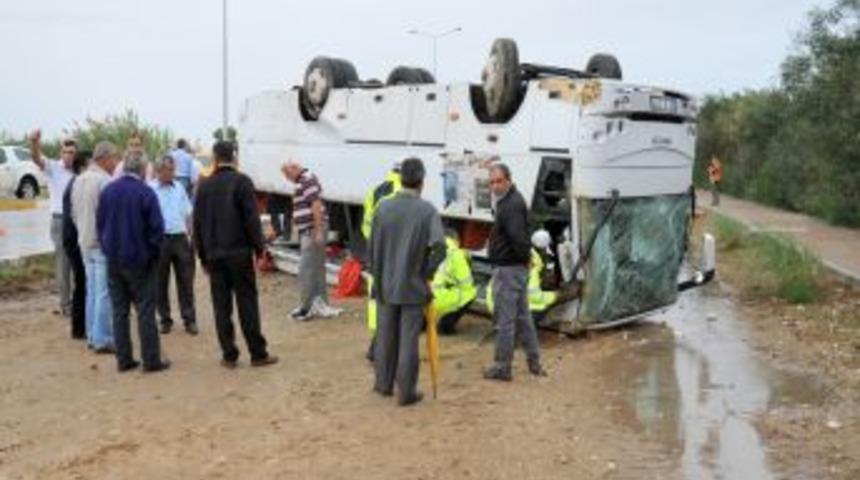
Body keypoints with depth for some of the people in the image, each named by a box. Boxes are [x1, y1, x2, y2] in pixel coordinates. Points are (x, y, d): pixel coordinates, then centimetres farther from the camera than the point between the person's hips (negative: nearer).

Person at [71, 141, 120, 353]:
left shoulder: (79, 180, 11)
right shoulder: (105, 181, -16)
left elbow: (74, 213, 16)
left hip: (85, 242, 9)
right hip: (103, 243, -9)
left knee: (92, 290, 14)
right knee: (104, 292, -4)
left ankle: (92, 336, 19)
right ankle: (102, 340, -1)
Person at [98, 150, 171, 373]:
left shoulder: (107, 191, 4)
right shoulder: (146, 193, -13)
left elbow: (99, 223, 9)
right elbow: (156, 229, -13)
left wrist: (108, 249, 16)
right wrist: (153, 254, 1)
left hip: (113, 260, 5)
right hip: (139, 261, -5)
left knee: (119, 311, 10)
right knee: (145, 311, 1)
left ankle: (124, 359, 14)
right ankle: (151, 360, 4)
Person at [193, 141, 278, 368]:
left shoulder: (205, 186, 9)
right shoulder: (241, 182, -5)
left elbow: (197, 224, 11)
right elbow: (252, 218, -11)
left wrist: (203, 256, 17)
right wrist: (259, 249, -5)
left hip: (214, 255, 4)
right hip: (239, 253, -3)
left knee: (221, 306, 6)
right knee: (247, 303, 0)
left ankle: (229, 355, 9)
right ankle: (258, 354, 3)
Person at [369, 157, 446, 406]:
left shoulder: (383, 207, -3)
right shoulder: (427, 210, -12)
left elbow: (373, 247, 2)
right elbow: (439, 247, -22)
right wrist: (427, 273, -6)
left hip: (385, 285, 3)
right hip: (413, 286, -3)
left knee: (385, 336, 16)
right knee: (408, 339, 5)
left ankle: (384, 383, 30)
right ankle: (406, 391, 13)